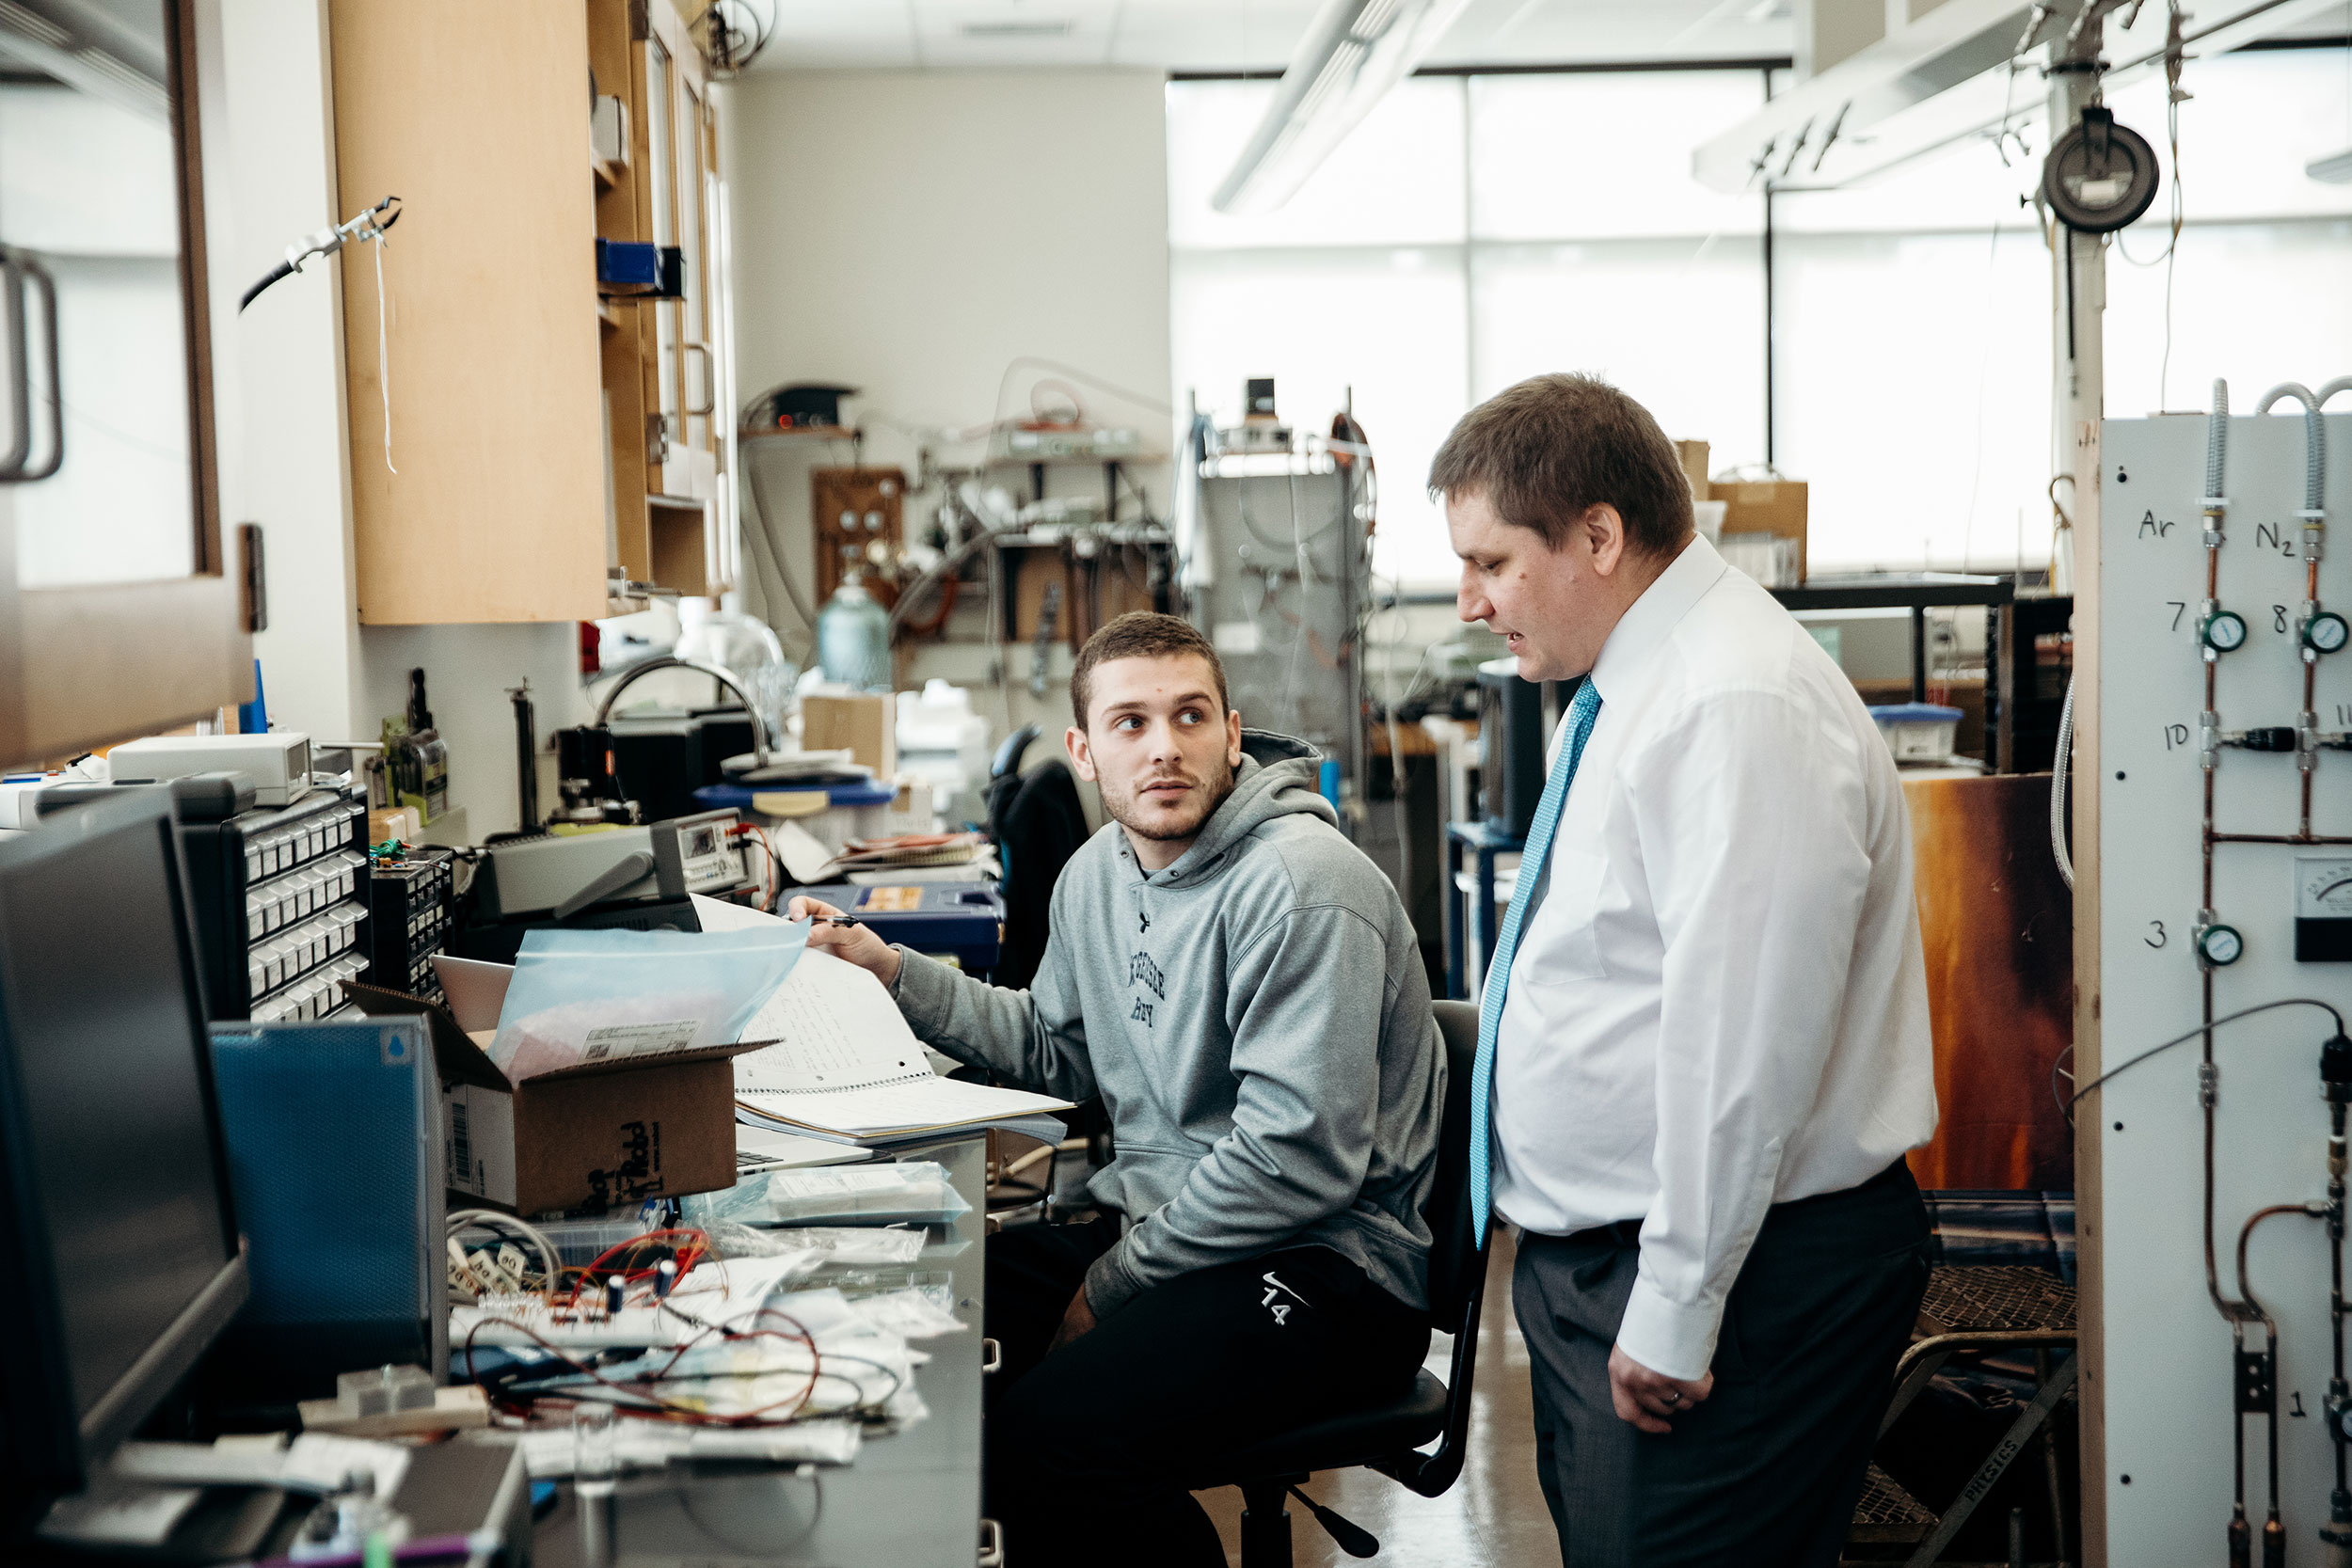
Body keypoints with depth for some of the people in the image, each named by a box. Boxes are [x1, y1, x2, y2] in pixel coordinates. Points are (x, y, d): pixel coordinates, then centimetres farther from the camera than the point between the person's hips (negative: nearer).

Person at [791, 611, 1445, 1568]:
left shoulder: (1301, 886, -17)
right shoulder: (1098, 874, 11)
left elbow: (1298, 1154, -21)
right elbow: (1058, 1051, 26)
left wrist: (1112, 1289, -14)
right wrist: (895, 973, 14)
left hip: (1322, 1261, -8)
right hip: (1150, 1220, 8)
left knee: (1050, 1438, -31)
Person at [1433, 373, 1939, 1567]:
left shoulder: (1739, 709, -21)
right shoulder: (1626, 687, 12)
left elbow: (1741, 1050, -24)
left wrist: (1674, 1314, -21)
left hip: (1739, 1272, -10)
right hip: (1589, 1250, 10)